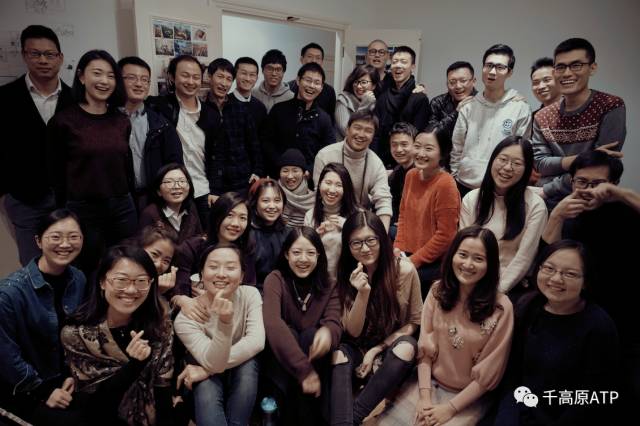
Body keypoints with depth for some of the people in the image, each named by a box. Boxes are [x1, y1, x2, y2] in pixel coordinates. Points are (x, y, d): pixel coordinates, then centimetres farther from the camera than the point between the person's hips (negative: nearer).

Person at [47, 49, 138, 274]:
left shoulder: (122, 121, 7)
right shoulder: (63, 121, -5)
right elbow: (55, 173, -2)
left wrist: (130, 201, 13)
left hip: (123, 208, 4)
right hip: (83, 211, -3)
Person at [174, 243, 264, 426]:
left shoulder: (250, 294, -17)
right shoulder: (186, 318, -23)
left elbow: (257, 342, -28)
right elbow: (214, 363, -32)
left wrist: (207, 369, -29)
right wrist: (224, 322, -49)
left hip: (243, 374, 2)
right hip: (207, 382, -2)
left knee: (248, 362, -31)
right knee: (207, 393, -34)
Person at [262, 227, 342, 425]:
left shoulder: (328, 286, -1)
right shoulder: (276, 279, -11)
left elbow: (334, 322, -17)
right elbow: (272, 323, -28)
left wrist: (327, 332, -44)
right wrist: (304, 370, -39)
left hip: (312, 355, 2)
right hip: (280, 362, -2)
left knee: (311, 335, -27)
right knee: (289, 333, -29)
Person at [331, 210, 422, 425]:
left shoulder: (405, 270, -16)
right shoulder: (343, 274, -10)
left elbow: (414, 322, -3)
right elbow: (353, 332, -11)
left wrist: (376, 350, -12)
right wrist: (363, 293, -29)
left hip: (392, 348, 0)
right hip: (358, 349, 1)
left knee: (407, 346, -33)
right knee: (339, 353, -32)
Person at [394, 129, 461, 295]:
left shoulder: (445, 184, -18)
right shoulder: (411, 175, 3)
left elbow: (445, 235, -16)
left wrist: (413, 261, -14)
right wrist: (398, 248, -1)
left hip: (436, 262, -6)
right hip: (408, 253, 6)